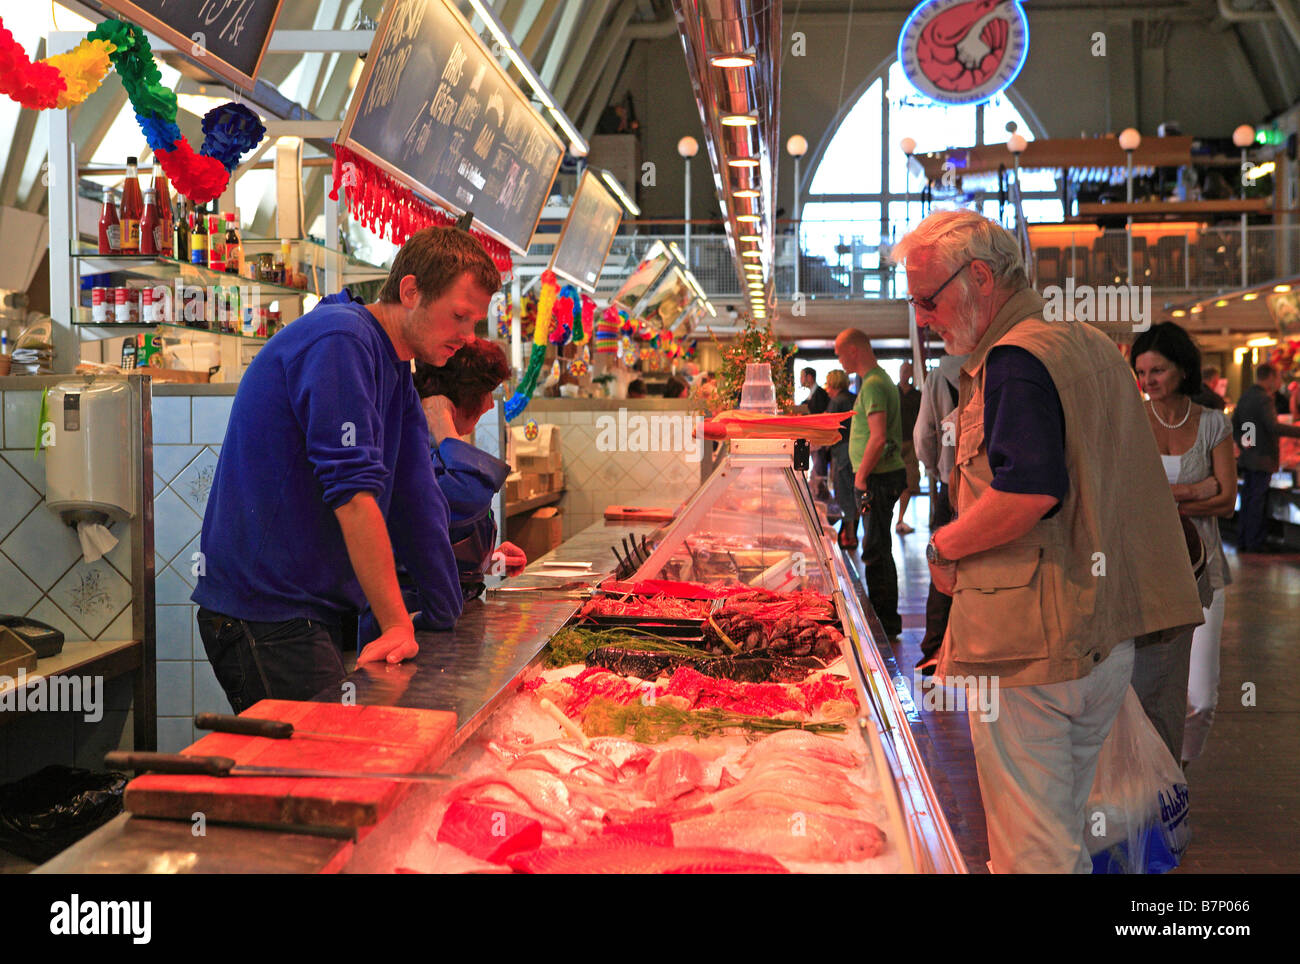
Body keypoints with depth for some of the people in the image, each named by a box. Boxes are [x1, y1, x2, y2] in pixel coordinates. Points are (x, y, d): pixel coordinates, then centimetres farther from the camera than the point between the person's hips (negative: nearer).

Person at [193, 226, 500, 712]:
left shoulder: (397, 374, 14)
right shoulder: (341, 339, -16)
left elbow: (418, 501, 13)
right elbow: (353, 491, -23)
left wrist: (449, 623, 13)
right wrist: (397, 623, -23)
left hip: (315, 607, 9)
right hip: (264, 615, -9)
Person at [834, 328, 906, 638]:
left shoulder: (873, 385, -16)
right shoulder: (881, 379, 16)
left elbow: (878, 438, -25)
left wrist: (861, 476, -16)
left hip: (878, 479, -10)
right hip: (887, 474, 10)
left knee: (876, 551, -4)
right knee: (878, 549, 16)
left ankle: (886, 622, 3)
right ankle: (884, 617, 26)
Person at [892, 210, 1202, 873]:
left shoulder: (1015, 360, -16)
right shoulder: (1092, 345, 15)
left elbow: (1028, 493, -29)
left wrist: (943, 547, -13)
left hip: (1029, 647, -10)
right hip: (1106, 641, 10)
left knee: (1028, 849, 2)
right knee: (1068, 830, 21)